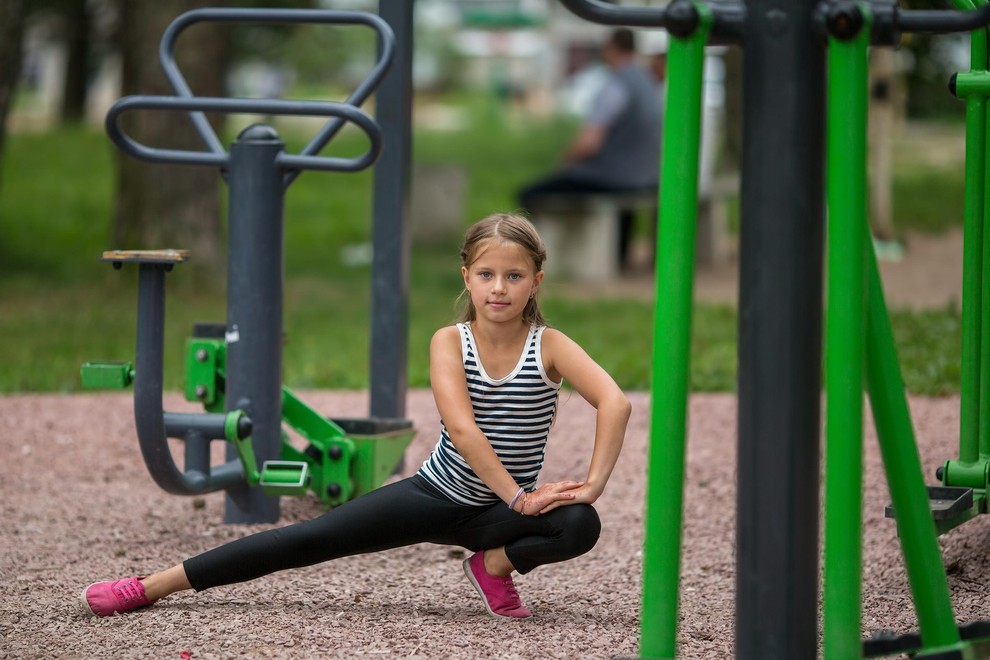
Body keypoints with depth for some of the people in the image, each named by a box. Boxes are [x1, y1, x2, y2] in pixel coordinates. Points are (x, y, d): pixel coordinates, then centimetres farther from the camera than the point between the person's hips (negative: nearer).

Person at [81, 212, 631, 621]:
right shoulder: (450, 342, -10)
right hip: (435, 495, 0)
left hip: (499, 510, 0)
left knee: (580, 525, -30)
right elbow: (462, 427, -25)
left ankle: (497, 562, -3)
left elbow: (616, 403, -26)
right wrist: (519, 497, -30)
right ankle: (153, 586, -6)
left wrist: (594, 484, -34)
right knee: (310, 539, -9)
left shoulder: (549, 346, -11)